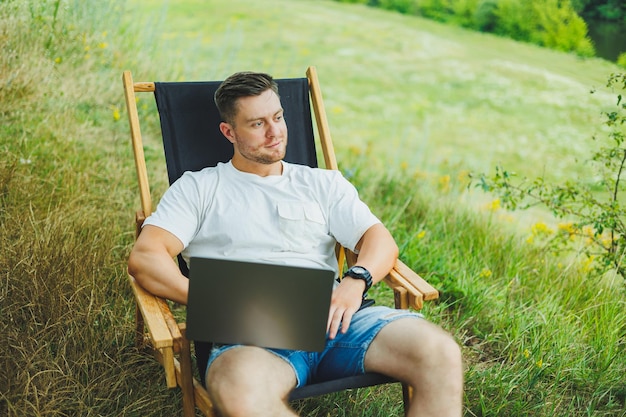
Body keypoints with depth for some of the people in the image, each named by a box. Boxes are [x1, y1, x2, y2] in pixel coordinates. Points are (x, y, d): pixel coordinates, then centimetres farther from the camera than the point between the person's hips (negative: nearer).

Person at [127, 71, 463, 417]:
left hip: (332, 319, 3)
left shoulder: (322, 184, 24)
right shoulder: (197, 188, 17)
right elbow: (143, 258, 4)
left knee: (441, 353, -25)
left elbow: (381, 241, 14)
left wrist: (356, 280, -10)